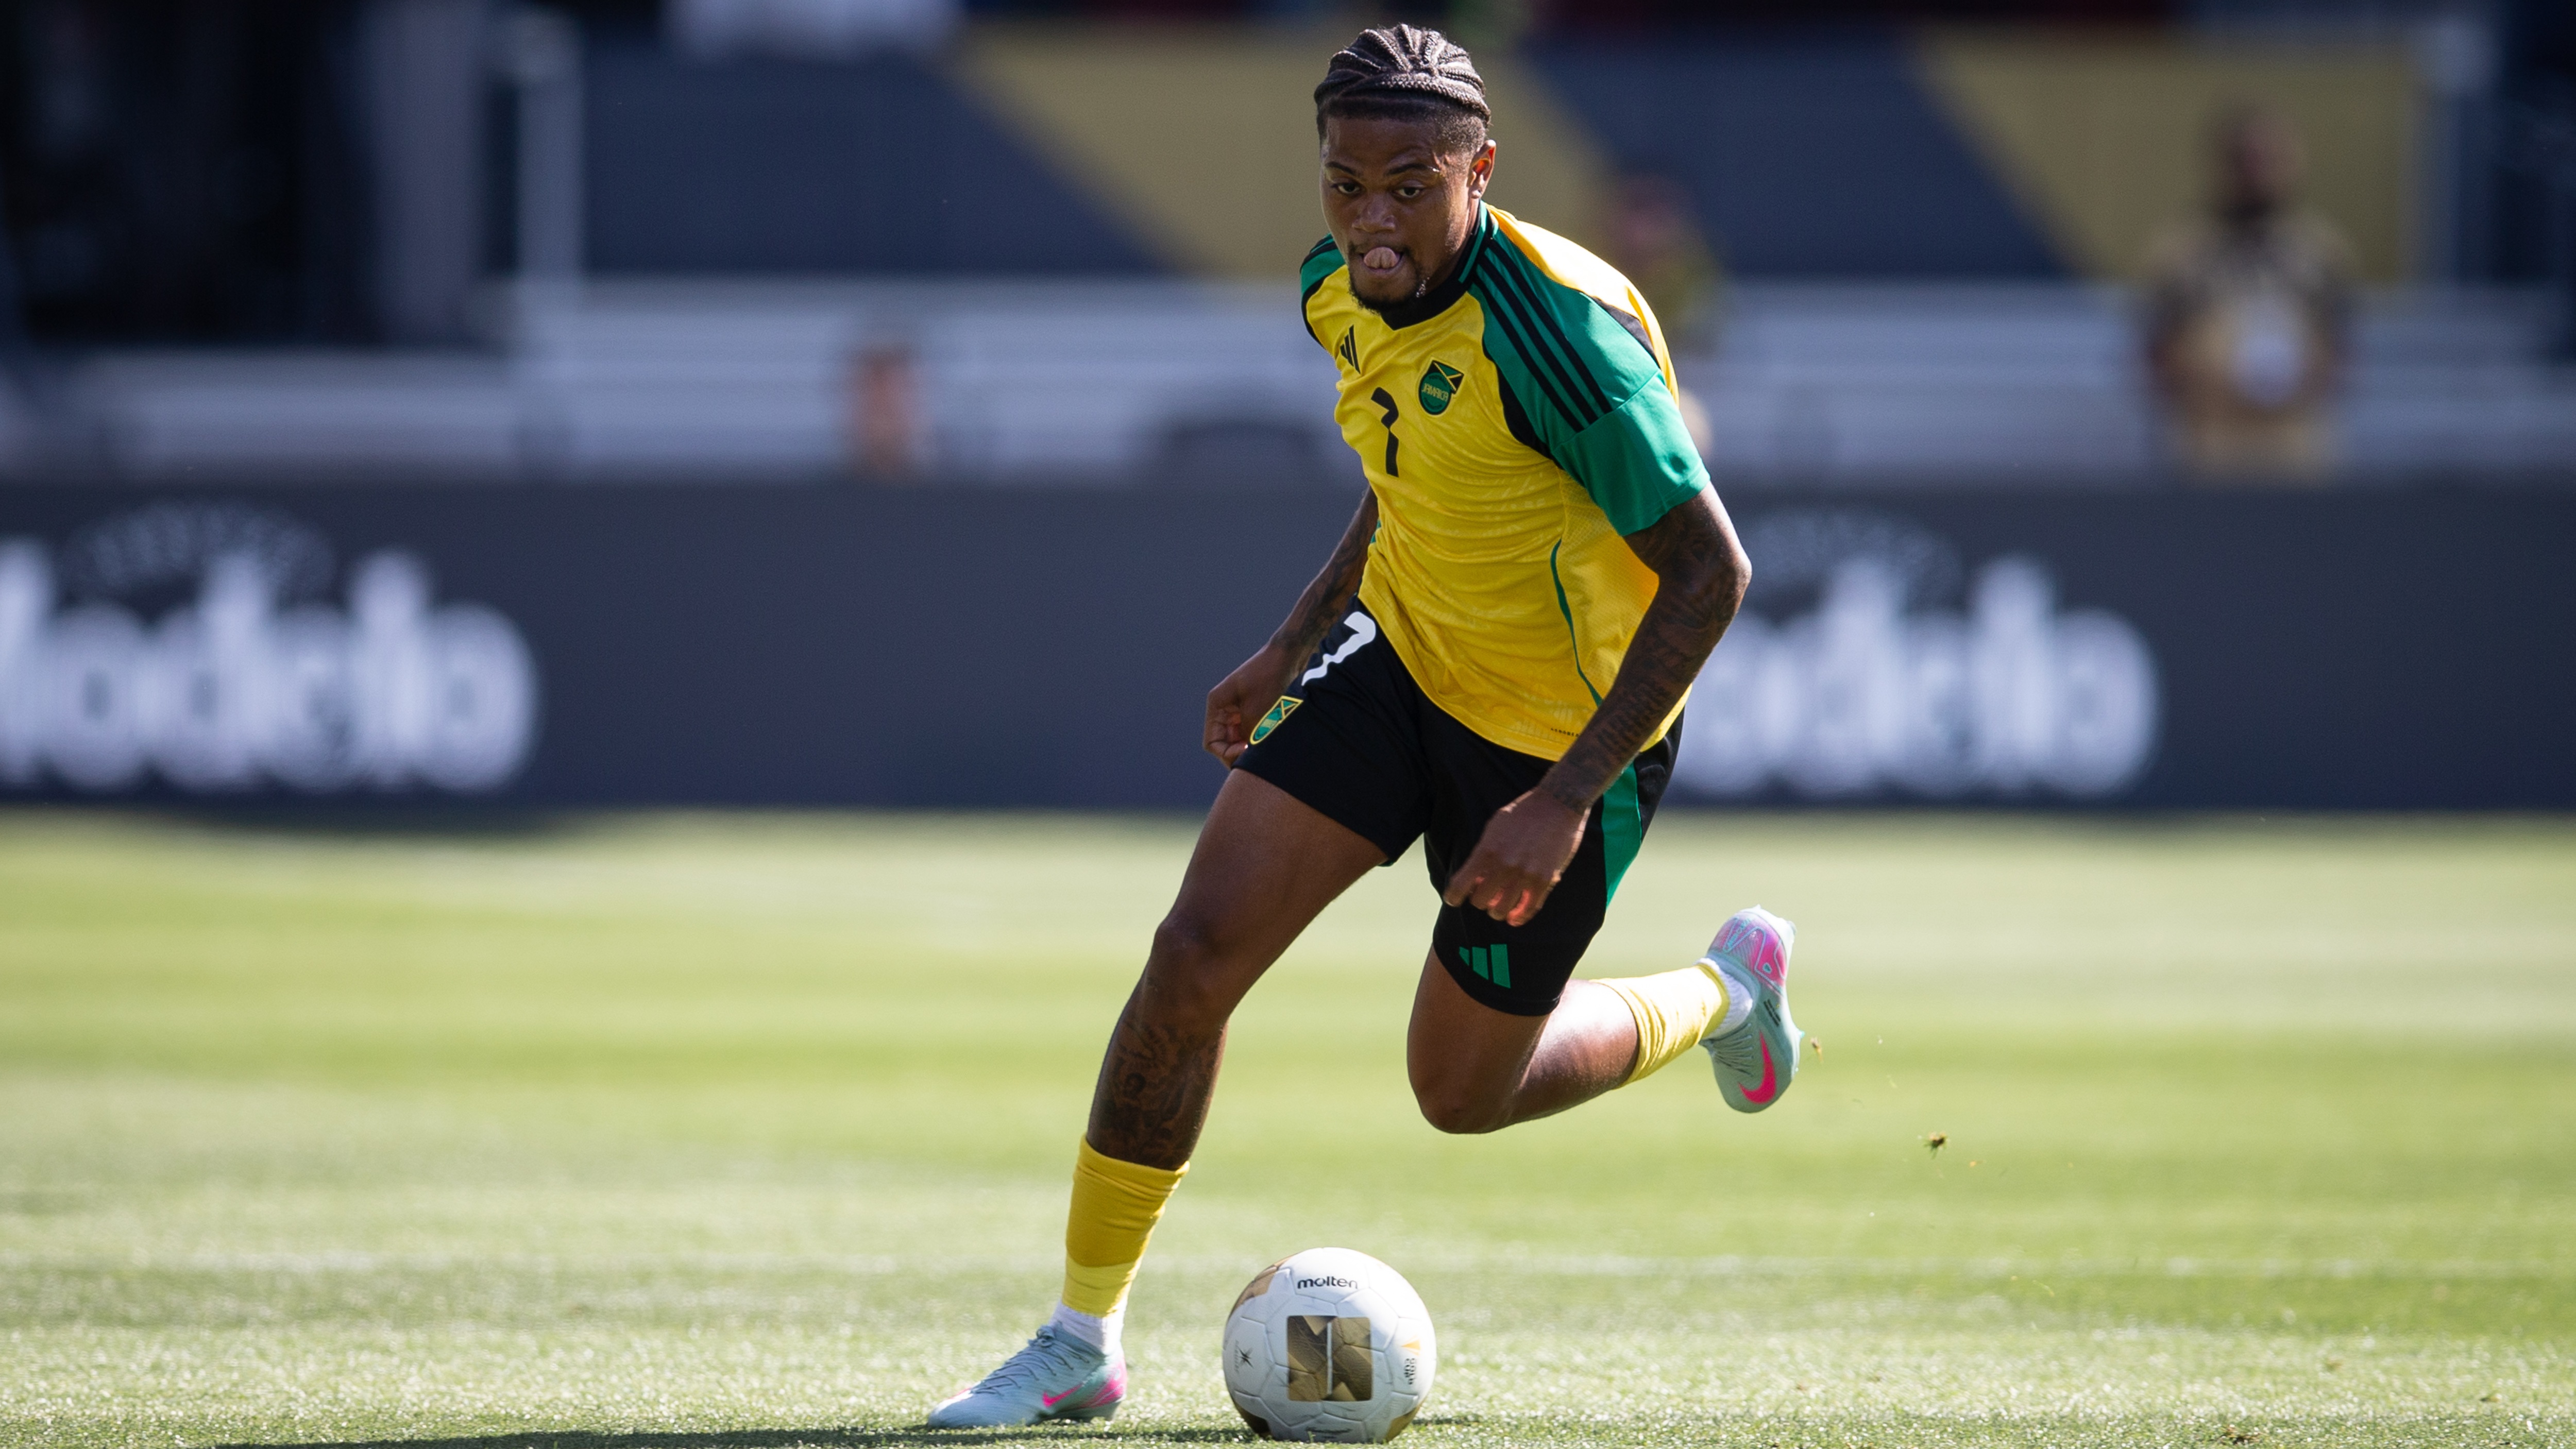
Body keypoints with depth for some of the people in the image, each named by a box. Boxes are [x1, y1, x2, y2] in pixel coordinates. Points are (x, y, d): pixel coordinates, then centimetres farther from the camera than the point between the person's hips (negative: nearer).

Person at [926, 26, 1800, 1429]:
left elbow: (1711, 569, -27)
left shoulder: (1553, 327, -31)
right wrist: (1294, 646, 10)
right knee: (1196, 950, -9)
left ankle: (1723, 991, 37)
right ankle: (1081, 1343, 2)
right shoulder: (1341, 289, -7)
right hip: (1404, 651, 6)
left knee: (1462, 1092, 8)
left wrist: (1566, 800, -29)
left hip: (1562, 728, -6)